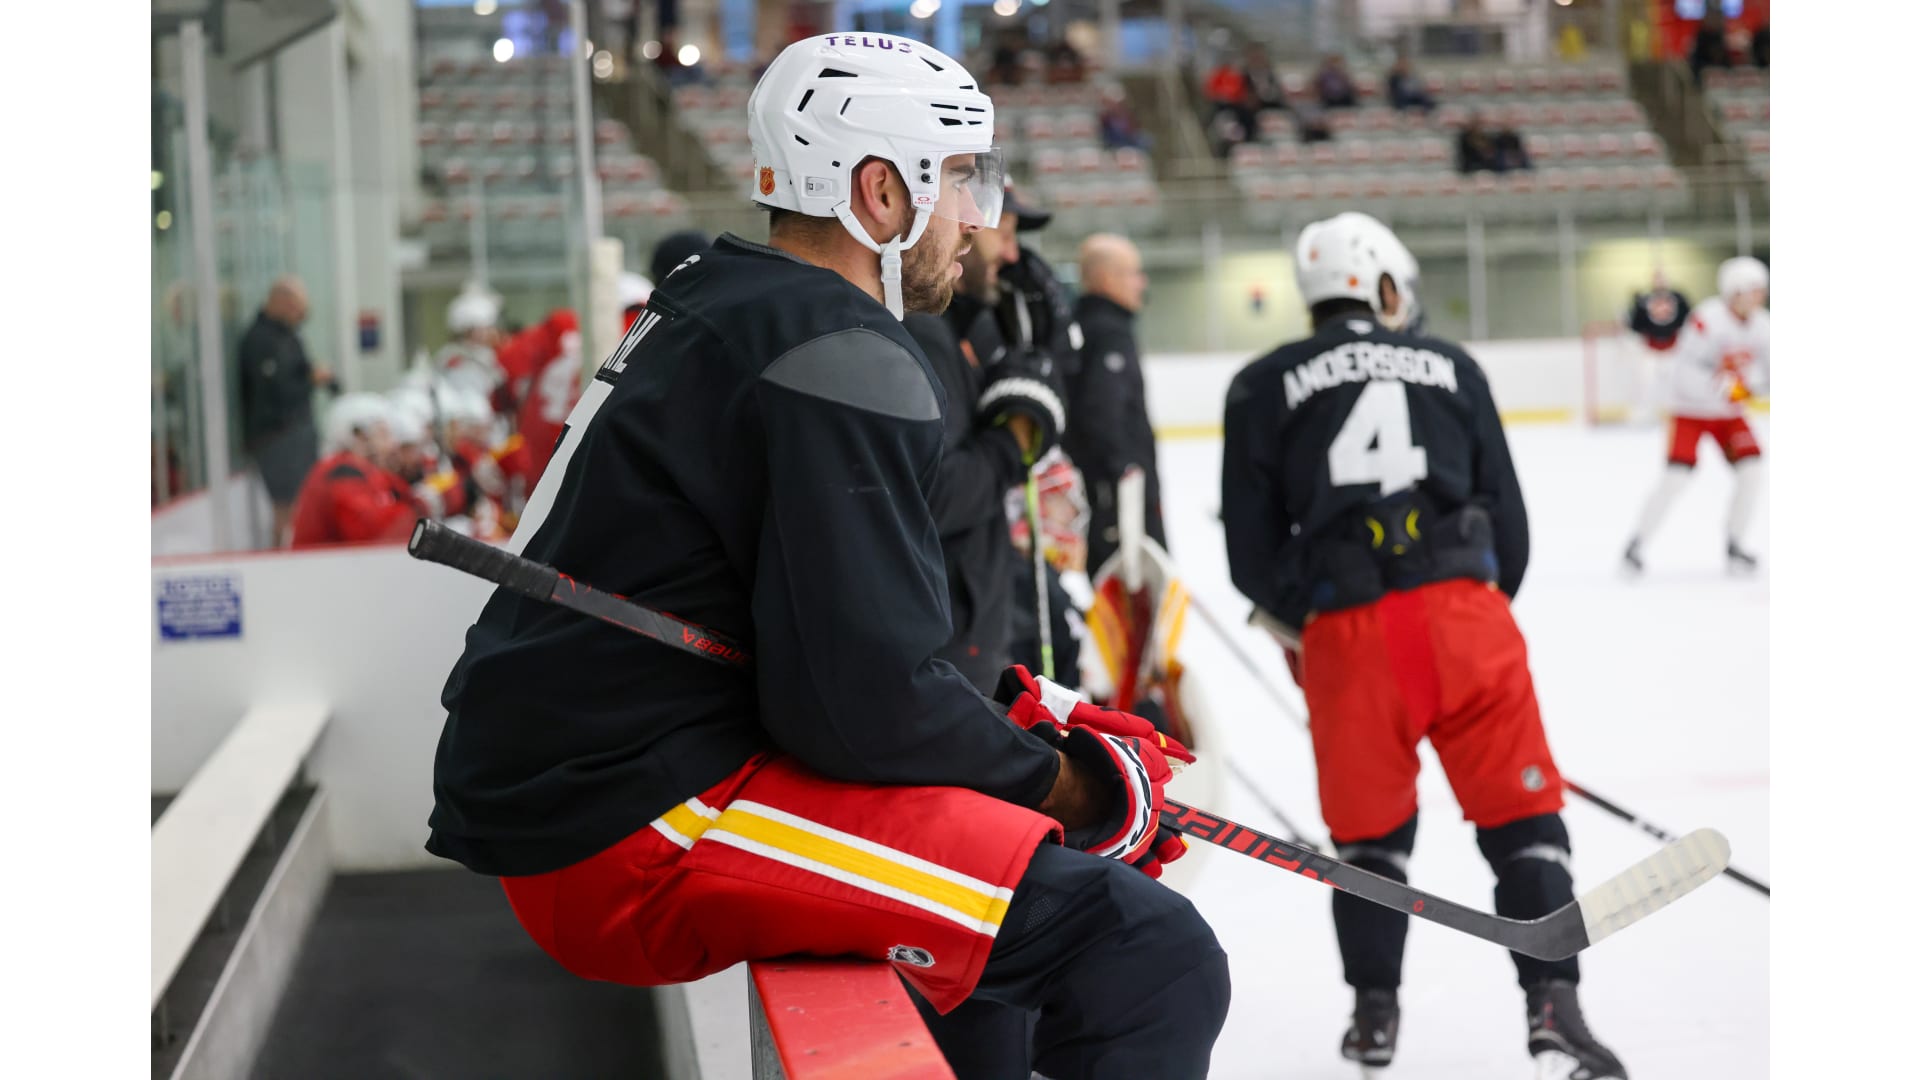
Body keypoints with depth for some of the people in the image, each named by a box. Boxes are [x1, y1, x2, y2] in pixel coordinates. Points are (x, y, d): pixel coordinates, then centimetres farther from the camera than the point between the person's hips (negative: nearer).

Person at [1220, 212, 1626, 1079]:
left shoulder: (1264, 387, 12)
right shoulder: (1450, 366, 15)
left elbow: (1253, 549, 8)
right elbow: (1506, 514, 15)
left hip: (1345, 631, 0)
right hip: (1465, 613, 0)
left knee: (1369, 827, 17)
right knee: (1520, 813, 6)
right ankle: (1553, 1007, -4)